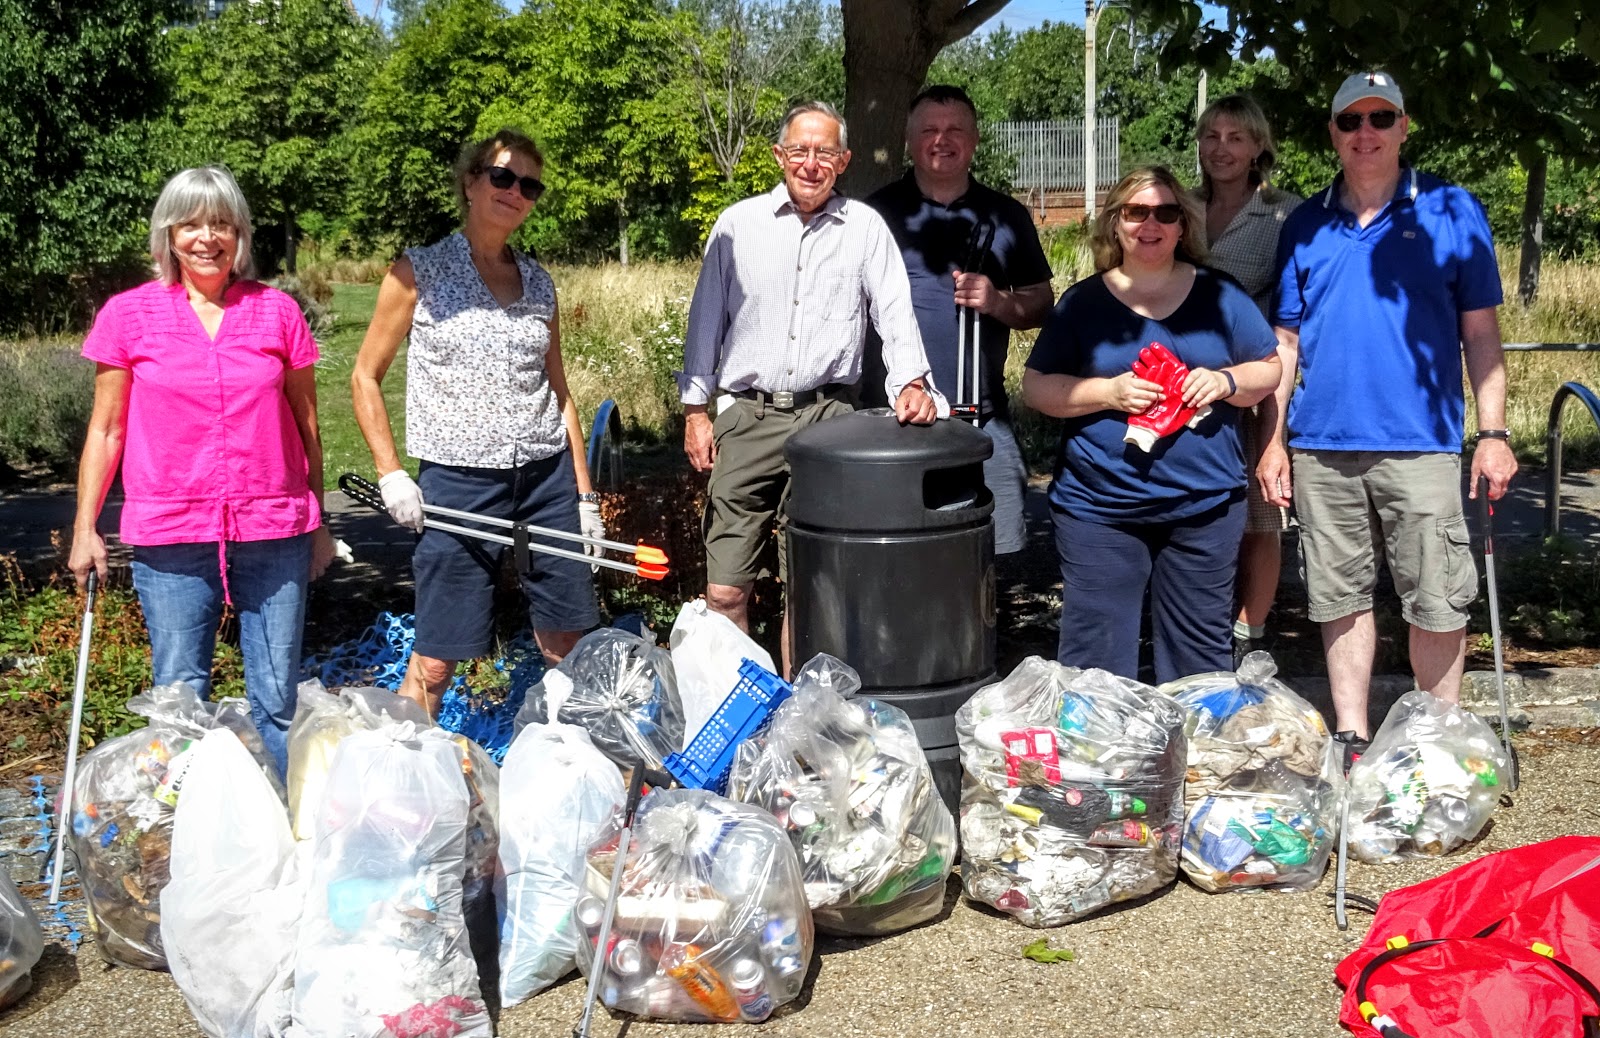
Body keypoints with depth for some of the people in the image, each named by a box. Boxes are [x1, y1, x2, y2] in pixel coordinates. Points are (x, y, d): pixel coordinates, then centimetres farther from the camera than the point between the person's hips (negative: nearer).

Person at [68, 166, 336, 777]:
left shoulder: (277, 311, 4)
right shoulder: (128, 315, 2)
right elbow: (106, 430, 7)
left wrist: (317, 522, 12)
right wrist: (85, 529, 3)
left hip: (274, 530, 1)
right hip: (170, 538, 0)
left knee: (279, 698, 6)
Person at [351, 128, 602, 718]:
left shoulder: (538, 282, 10)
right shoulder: (420, 272, -1)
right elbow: (365, 378, 3)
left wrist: (585, 495, 10)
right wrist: (390, 474, -6)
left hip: (548, 480, 4)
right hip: (459, 483, -4)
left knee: (570, 649, 9)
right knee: (435, 661, -1)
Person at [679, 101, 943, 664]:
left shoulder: (866, 228, 7)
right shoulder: (737, 224, 8)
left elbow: (895, 314, 5)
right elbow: (707, 319, 10)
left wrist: (911, 381, -13)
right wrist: (695, 408, 5)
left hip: (827, 417, 0)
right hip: (747, 416, 0)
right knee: (725, 590, -2)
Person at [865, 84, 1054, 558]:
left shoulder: (1007, 216, 10)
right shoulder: (876, 212, 4)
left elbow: (1042, 304, 11)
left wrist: (998, 301, -11)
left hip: (983, 417, 2)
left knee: (990, 549, 3)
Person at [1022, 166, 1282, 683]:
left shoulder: (1219, 296, 8)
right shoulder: (1082, 302, 5)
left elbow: (1269, 368, 12)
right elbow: (1036, 385, 3)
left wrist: (1226, 381, -9)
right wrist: (1108, 392, -12)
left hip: (1204, 506, 2)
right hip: (1099, 507, -1)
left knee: (1200, 657, 10)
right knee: (1096, 655, 2)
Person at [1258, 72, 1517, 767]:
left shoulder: (1452, 213, 4)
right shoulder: (1305, 226, 11)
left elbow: (1480, 331, 4)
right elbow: (1286, 339, 11)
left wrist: (1493, 433, -3)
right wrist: (1273, 438, 6)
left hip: (1420, 443, -2)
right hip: (1321, 448, 3)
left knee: (1436, 602, 0)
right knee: (1340, 598, 10)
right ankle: (1351, 738, 21)